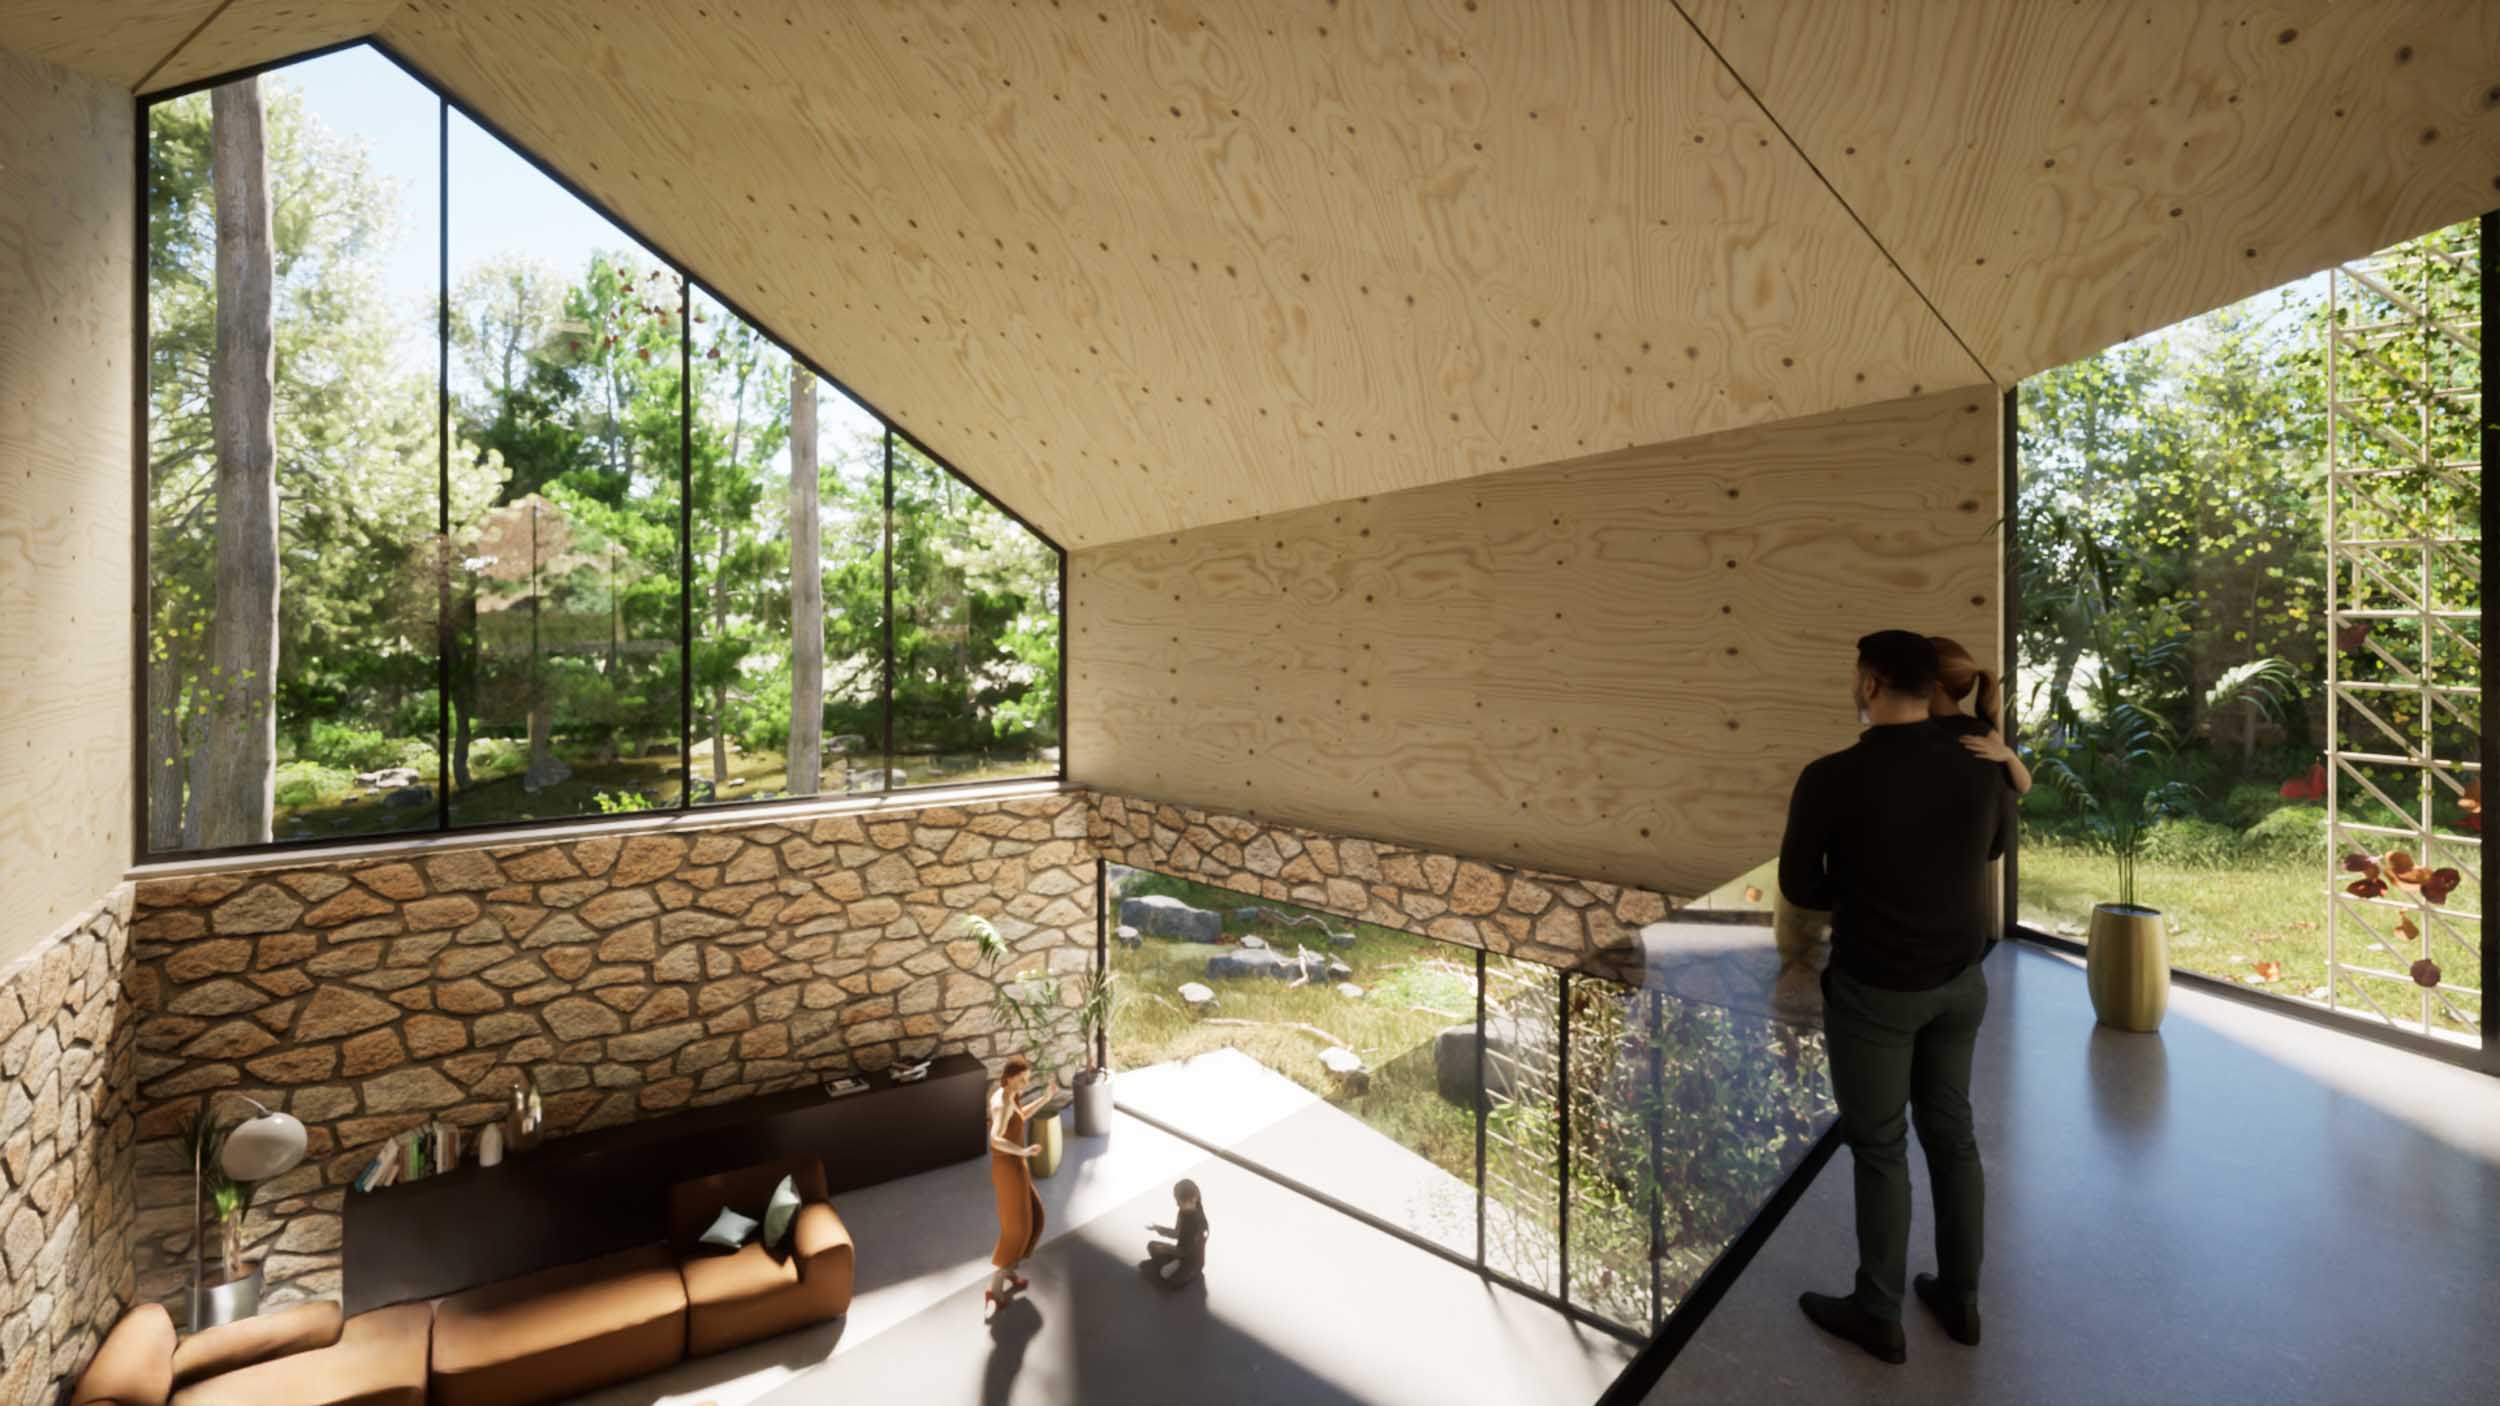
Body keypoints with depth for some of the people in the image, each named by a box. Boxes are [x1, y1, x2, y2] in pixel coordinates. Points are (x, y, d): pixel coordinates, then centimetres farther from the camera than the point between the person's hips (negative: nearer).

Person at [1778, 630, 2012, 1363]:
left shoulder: (1830, 779, -26)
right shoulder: (1980, 768, -9)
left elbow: (1800, 888, -13)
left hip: (1873, 989, -5)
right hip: (1959, 978, 6)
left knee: (1878, 1147, 10)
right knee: (1950, 1130, 21)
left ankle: (1877, 1314, 28)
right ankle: (1959, 1297, 38)